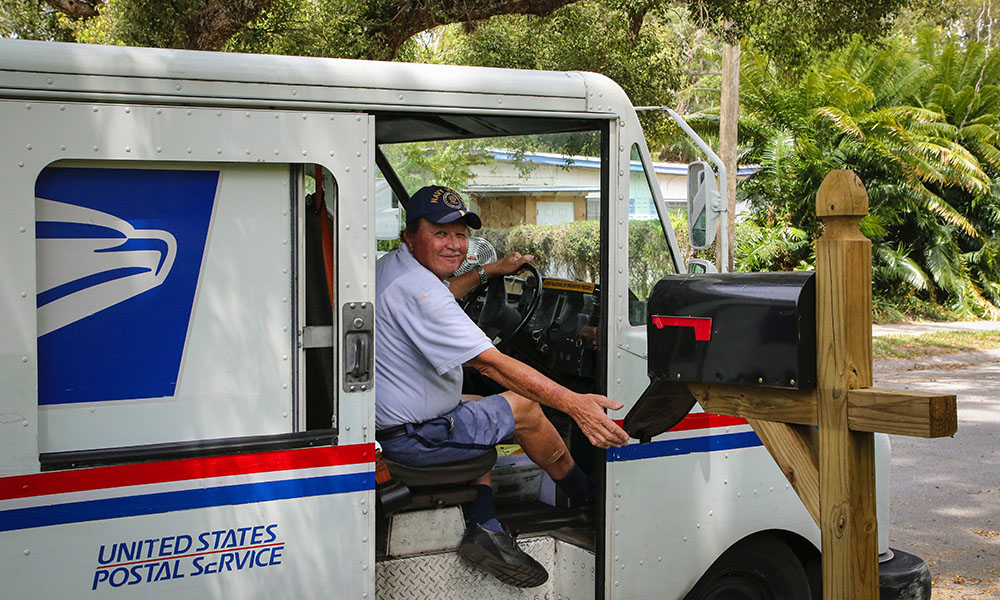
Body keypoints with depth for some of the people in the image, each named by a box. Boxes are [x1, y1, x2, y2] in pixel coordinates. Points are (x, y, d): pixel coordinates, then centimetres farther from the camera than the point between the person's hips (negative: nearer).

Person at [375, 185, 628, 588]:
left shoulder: (389, 267, 8)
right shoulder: (419, 291, -26)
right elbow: (491, 364, -31)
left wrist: (488, 271, 30)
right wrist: (573, 403, -33)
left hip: (383, 417, 11)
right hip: (410, 438, -11)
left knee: (485, 409, 29)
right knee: (524, 408, 2)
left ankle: (483, 528, 14)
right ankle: (586, 497, 26)